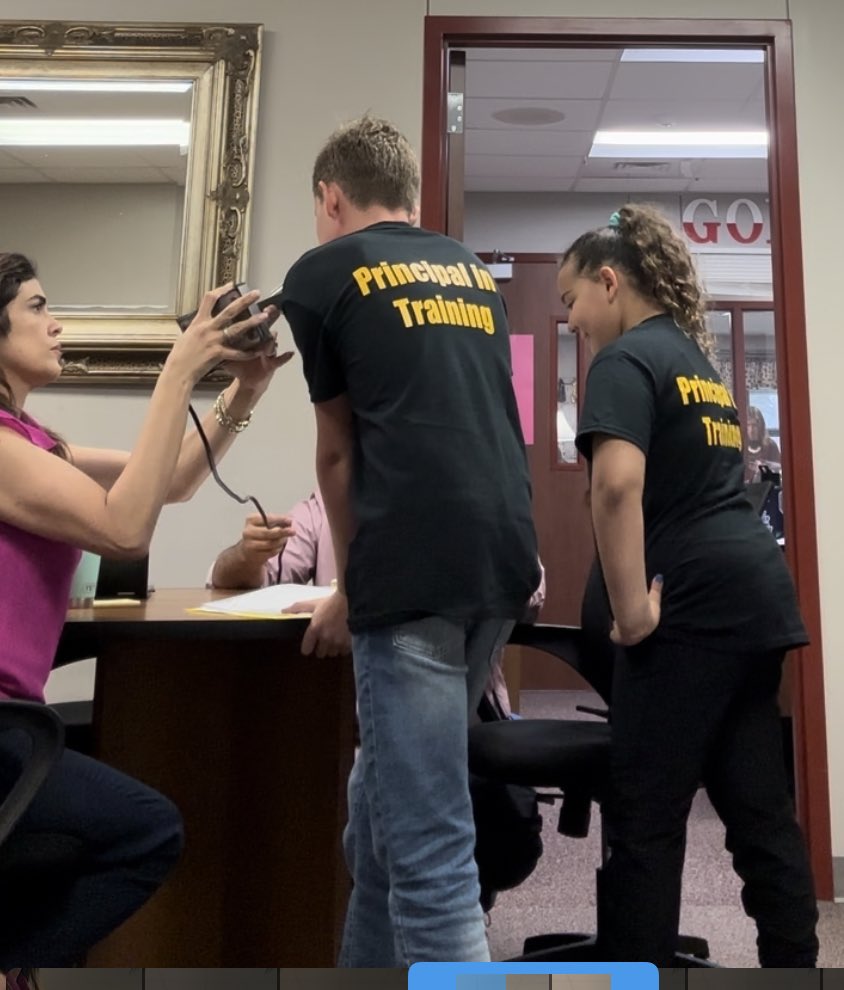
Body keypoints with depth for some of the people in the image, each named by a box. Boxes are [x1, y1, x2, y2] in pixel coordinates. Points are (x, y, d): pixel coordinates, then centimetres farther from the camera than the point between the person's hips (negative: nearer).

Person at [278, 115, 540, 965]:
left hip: (416, 569, -7)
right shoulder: (473, 273, 25)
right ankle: (368, 961, 36)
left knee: (428, 847, 0)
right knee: (387, 807, 21)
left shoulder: (319, 274, 8)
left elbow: (338, 452, 11)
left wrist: (350, 587, 25)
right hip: (506, 557, 7)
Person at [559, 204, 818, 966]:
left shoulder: (627, 359, -8)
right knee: (760, 806, 15)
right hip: (752, 592, 9)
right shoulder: (697, 357, 21)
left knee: (645, 816, 1)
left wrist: (630, 609, -19)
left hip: (691, 604, -9)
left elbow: (619, 484, -26)